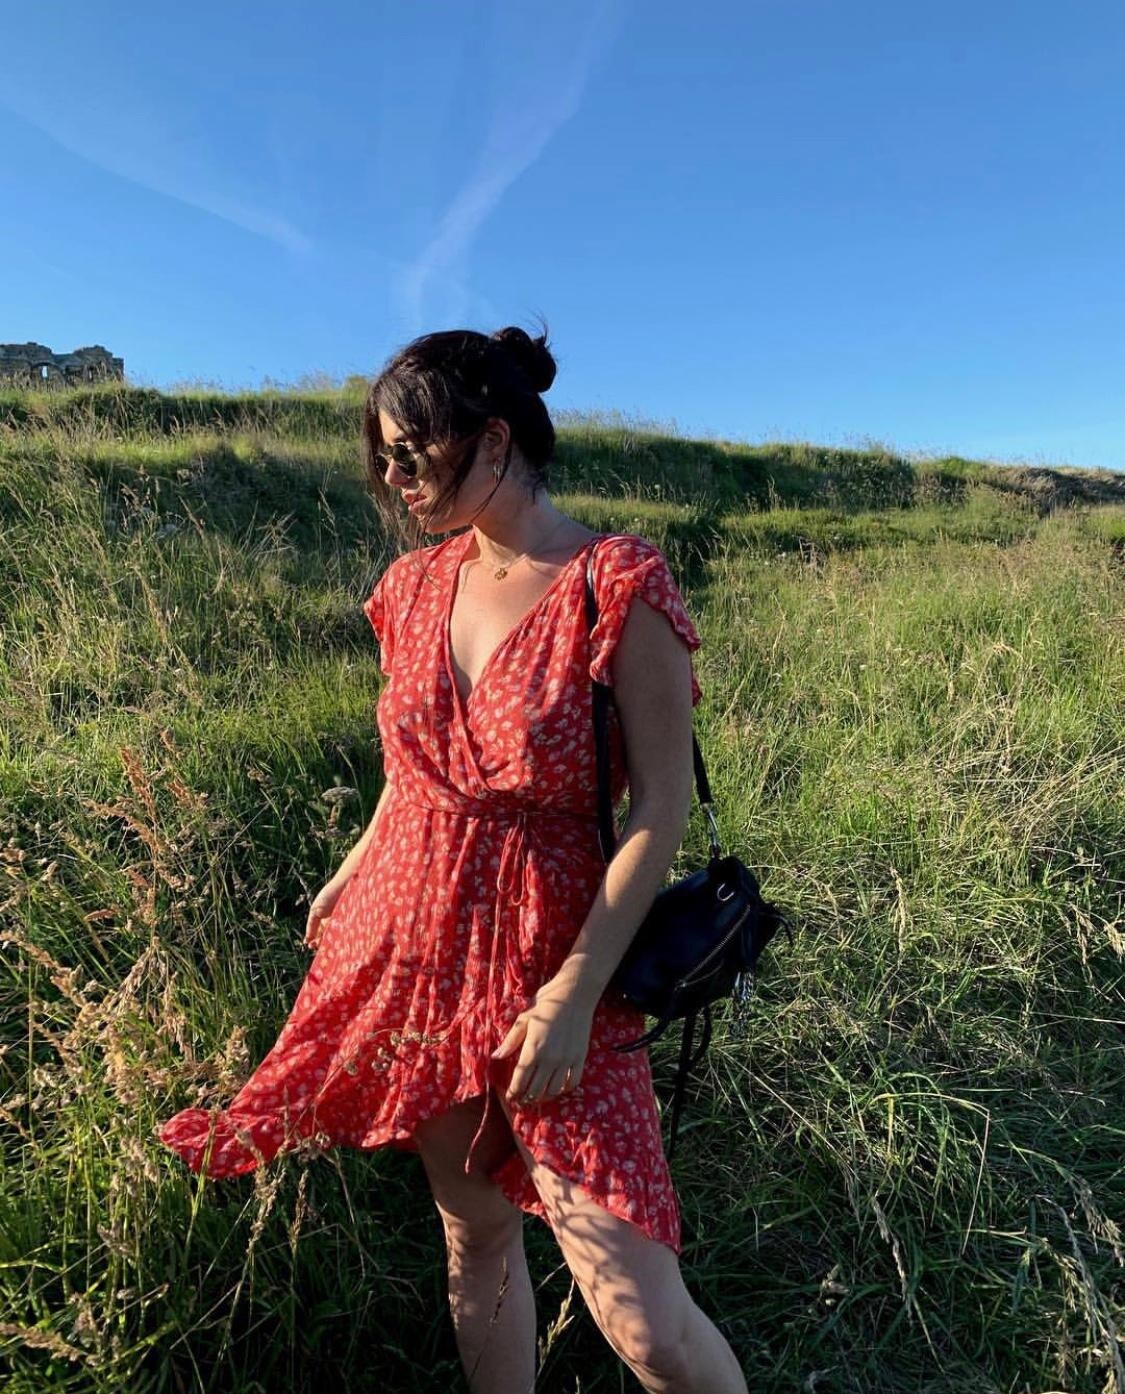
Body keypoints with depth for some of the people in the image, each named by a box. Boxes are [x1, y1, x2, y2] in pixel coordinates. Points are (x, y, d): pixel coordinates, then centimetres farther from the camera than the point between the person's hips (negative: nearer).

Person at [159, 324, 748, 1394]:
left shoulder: (618, 587, -15)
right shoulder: (418, 585, 4)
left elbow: (661, 807, -15)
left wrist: (573, 992, -17)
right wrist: (352, 873, 19)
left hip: (550, 962, -5)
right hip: (413, 944, 6)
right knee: (474, 1236, 20)